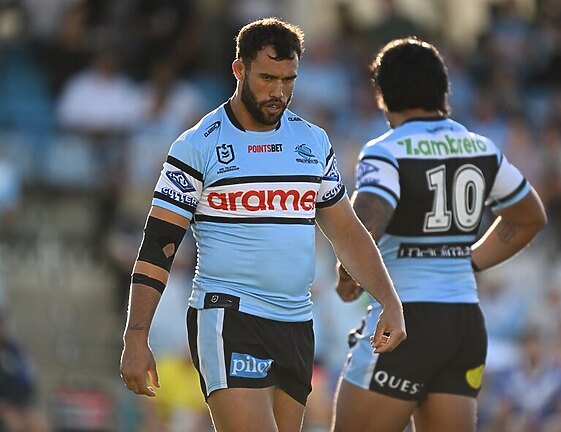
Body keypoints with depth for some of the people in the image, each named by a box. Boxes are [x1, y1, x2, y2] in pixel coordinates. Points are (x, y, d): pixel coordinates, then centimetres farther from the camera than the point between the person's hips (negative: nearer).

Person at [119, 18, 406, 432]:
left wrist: (390, 302, 7)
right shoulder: (198, 145, -3)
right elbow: (157, 246, -3)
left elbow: (347, 232, 19)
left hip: (296, 326, 6)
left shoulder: (313, 142, 13)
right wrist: (136, 337, -11)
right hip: (228, 317, -5)